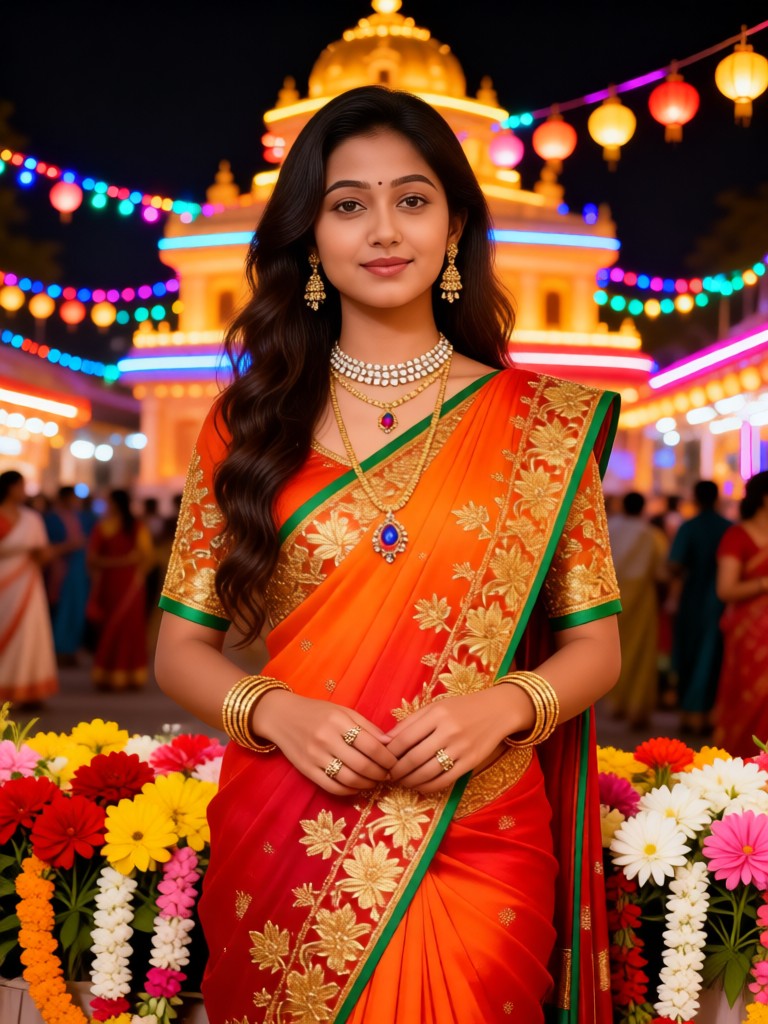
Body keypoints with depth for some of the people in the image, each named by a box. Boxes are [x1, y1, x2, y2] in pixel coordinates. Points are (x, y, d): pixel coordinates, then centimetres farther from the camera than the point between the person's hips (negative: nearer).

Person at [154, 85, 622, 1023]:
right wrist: (275, 714, -15)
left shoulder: (542, 419, 2)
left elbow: (593, 645, 4)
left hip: (476, 860, -1)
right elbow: (181, 647, 5)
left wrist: (504, 703, -16)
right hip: (285, 862, 1)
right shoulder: (249, 422, 4)